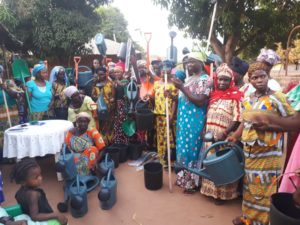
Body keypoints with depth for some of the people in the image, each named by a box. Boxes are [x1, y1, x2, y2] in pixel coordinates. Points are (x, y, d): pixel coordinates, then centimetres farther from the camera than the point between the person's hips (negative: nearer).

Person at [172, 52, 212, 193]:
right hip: (183, 119, 8)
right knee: (183, 148, 14)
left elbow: (200, 102, -20)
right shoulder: (189, 79, 15)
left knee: (190, 149, -1)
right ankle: (184, 177, 29)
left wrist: (182, 88, -21)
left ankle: (191, 181, 16)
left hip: (194, 121, -8)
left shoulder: (205, 79, -10)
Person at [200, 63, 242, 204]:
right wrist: (205, 130, 3)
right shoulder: (213, 95, 9)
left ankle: (222, 193, 21)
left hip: (225, 139, -6)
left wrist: (224, 134, -21)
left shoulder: (235, 96, -10)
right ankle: (211, 189, 32)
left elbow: (237, 120, -15)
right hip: (210, 137, 6)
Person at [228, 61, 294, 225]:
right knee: (250, 185, 17)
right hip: (249, 150, 6)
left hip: (268, 153, -6)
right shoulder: (246, 100, 7)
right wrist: (234, 136, 5)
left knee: (265, 187, 5)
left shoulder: (277, 98, -10)